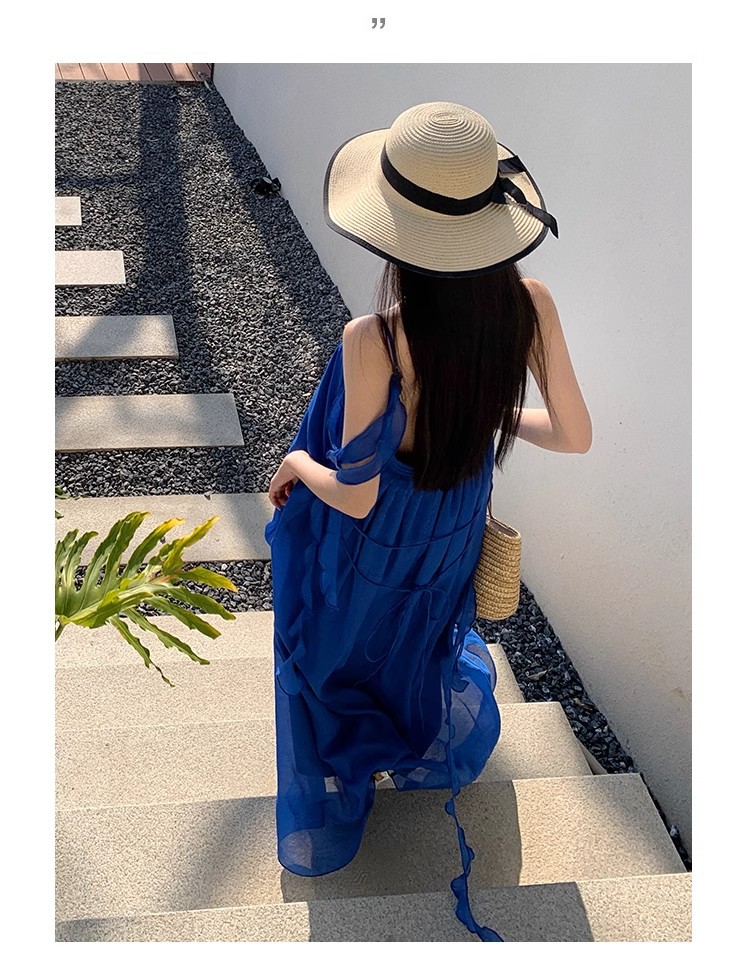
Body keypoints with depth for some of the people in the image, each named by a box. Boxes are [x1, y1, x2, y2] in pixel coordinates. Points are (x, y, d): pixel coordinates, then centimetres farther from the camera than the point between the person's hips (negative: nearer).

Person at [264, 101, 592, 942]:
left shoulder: (375, 340, -38)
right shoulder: (528, 305, -23)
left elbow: (354, 495, -29)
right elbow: (574, 436, -12)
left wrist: (296, 466, -8)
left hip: (367, 541, -4)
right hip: (450, 535, 5)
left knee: (336, 655, 26)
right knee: (419, 635, 36)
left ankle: (329, 822, 50)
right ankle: (437, 746, 67)